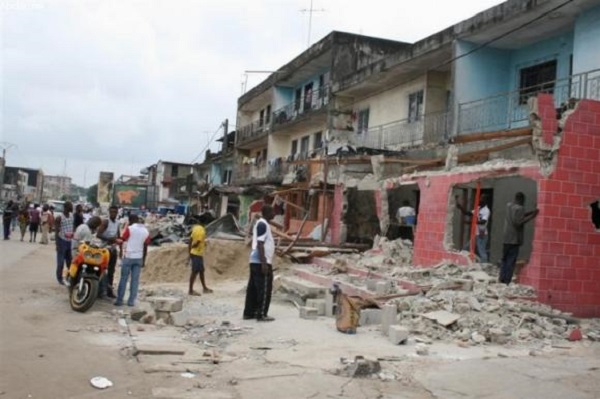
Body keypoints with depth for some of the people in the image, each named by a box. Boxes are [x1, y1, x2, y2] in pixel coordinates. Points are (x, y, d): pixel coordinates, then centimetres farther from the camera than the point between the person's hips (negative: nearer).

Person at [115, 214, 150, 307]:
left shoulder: (130, 228, -7)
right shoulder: (146, 231, 7)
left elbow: (122, 240, -4)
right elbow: (145, 248, 9)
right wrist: (144, 260, 15)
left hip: (128, 257, -4)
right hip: (139, 258, 4)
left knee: (123, 279, 3)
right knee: (135, 280, 6)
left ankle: (119, 300, 4)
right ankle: (131, 301, 6)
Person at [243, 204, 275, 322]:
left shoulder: (261, 224, 18)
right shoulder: (263, 224, -13)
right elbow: (260, 245, -20)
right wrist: (264, 263, -23)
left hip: (255, 261, 10)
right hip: (261, 262, -10)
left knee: (253, 288, 11)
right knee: (264, 289, -5)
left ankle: (249, 313, 15)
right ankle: (261, 314, -2)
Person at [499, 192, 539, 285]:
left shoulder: (509, 205, 11)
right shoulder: (519, 208, -13)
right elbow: (519, 222, -19)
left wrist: (531, 212, 16)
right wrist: (531, 217, -15)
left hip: (506, 238, 7)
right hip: (514, 239, -7)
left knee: (504, 260, 13)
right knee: (511, 261, -4)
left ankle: (502, 280, 12)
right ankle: (506, 281, -5)